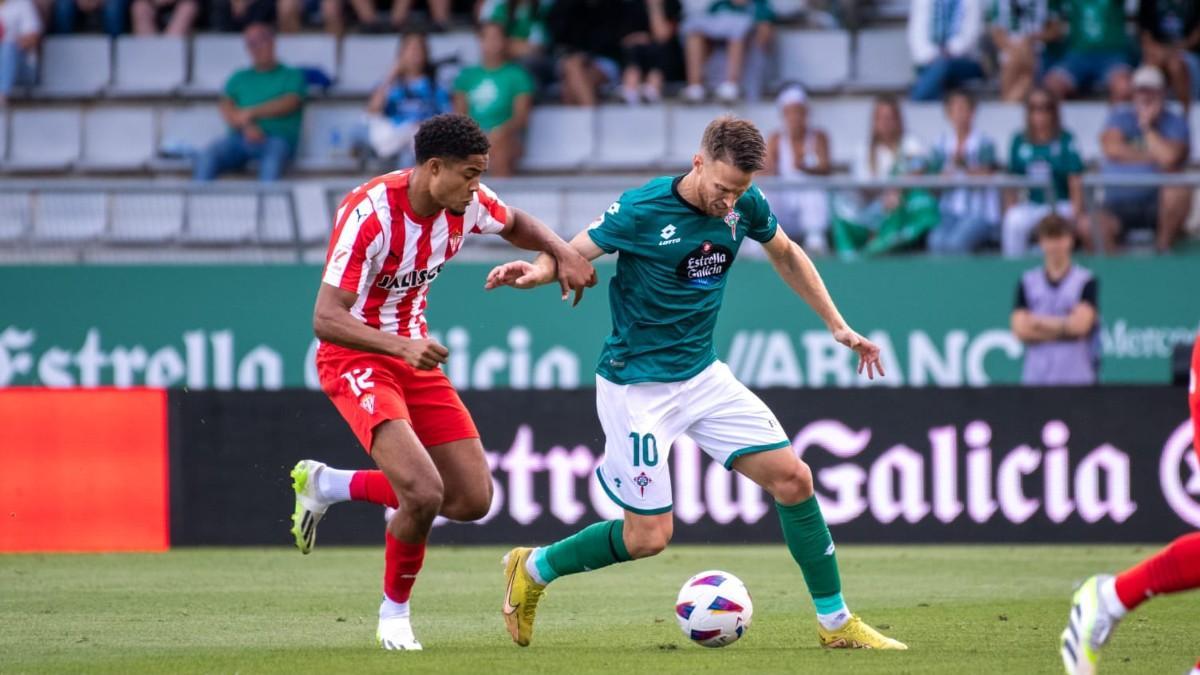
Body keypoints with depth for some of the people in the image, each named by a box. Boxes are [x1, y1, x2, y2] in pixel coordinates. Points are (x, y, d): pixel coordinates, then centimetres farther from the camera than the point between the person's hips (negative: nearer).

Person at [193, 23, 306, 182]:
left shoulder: (292, 76, 17)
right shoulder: (239, 78, 25)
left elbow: (290, 103, -1)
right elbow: (226, 107, 10)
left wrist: (252, 113, -11)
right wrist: (245, 126, -11)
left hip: (276, 138, -3)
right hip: (239, 138, 3)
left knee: (273, 160, -40)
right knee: (206, 158, -28)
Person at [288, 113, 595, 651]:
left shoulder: (466, 204, -7)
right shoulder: (369, 215, -28)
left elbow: (515, 224, 17)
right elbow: (325, 320, -31)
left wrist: (562, 253, -5)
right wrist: (400, 347, -47)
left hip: (415, 355, 7)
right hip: (356, 359, -7)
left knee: (473, 499, 3)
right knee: (424, 494, -24)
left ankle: (326, 485, 21)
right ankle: (394, 615, 3)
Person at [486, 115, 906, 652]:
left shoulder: (745, 204, -3)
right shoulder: (643, 210, -20)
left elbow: (786, 254, 16)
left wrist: (837, 326, 15)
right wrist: (535, 272, -38)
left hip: (703, 375, 6)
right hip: (638, 384, -6)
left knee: (792, 478, -2)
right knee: (649, 536, -7)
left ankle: (836, 623, 12)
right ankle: (532, 570, 17)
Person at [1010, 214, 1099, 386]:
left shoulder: (1086, 280, 2)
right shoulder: (1027, 282, 10)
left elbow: (1081, 324, -10)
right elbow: (1020, 330, -1)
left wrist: (1039, 322, -1)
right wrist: (1064, 328, -7)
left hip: (1077, 376, -2)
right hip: (1036, 377, 2)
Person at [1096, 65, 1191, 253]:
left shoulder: (1175, 123, 2)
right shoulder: (1121, 117, 9)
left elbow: (1169, 158, -19)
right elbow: (1111, 148, -12)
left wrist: (1147, 127, -9)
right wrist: (1150, 157, -8)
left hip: (1157, 202, 0)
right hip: (1118, 205, 0)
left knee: (1180, 189, -34)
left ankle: (1164, 247, -14)